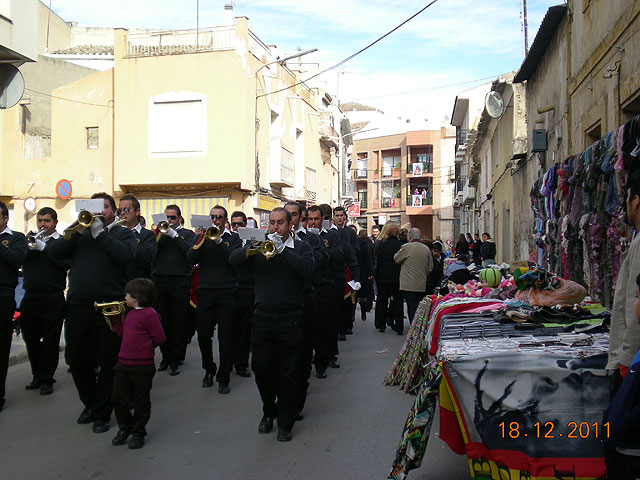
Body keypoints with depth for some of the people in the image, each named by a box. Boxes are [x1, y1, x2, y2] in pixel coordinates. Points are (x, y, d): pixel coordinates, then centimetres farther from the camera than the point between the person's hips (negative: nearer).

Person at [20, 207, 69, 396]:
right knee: (31, 339, 12)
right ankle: (37, 375, 27)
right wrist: (27, 246, -16)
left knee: (50, 341, 1)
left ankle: (47, 379, 11)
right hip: (30, 297, 5)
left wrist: (44, 248, -18)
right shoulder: (30, 240, 13)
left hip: (52, 299, -4)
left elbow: (65, 263, -16)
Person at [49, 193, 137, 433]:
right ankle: (90, 404, 32)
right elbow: (56, 250, 1)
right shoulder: (81, 233, 15)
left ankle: (102, 413, 16)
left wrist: (100, 232, -12)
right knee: (77, 360, 11)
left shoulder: (123, 233, 7)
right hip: (77, 306, 4)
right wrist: (78, 230, -10)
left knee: (107, 363, 2)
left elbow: (126, 255, -14)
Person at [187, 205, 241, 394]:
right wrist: (202, 240, -13)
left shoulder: (233, 238, 6)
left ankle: (223, 378, 10)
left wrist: (219, 241, -17)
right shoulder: (202, 236, 11)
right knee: (203, 335, 4)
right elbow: (190, 260, -2)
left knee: (225, 337, -1)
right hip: (205, 292, 2)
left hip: (227, 293, -2)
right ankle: (209, 370, 27)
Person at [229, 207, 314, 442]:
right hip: (262, 318, 2)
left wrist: (282, 249, -20)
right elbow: (233, 259, -5)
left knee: (288, 373, 3)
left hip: (290, 319, -2)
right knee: (262, 370, 8)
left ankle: (286, 421, 19)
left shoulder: (300, 247, 5)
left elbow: (308, 269, -15)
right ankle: (269, 412, 31)